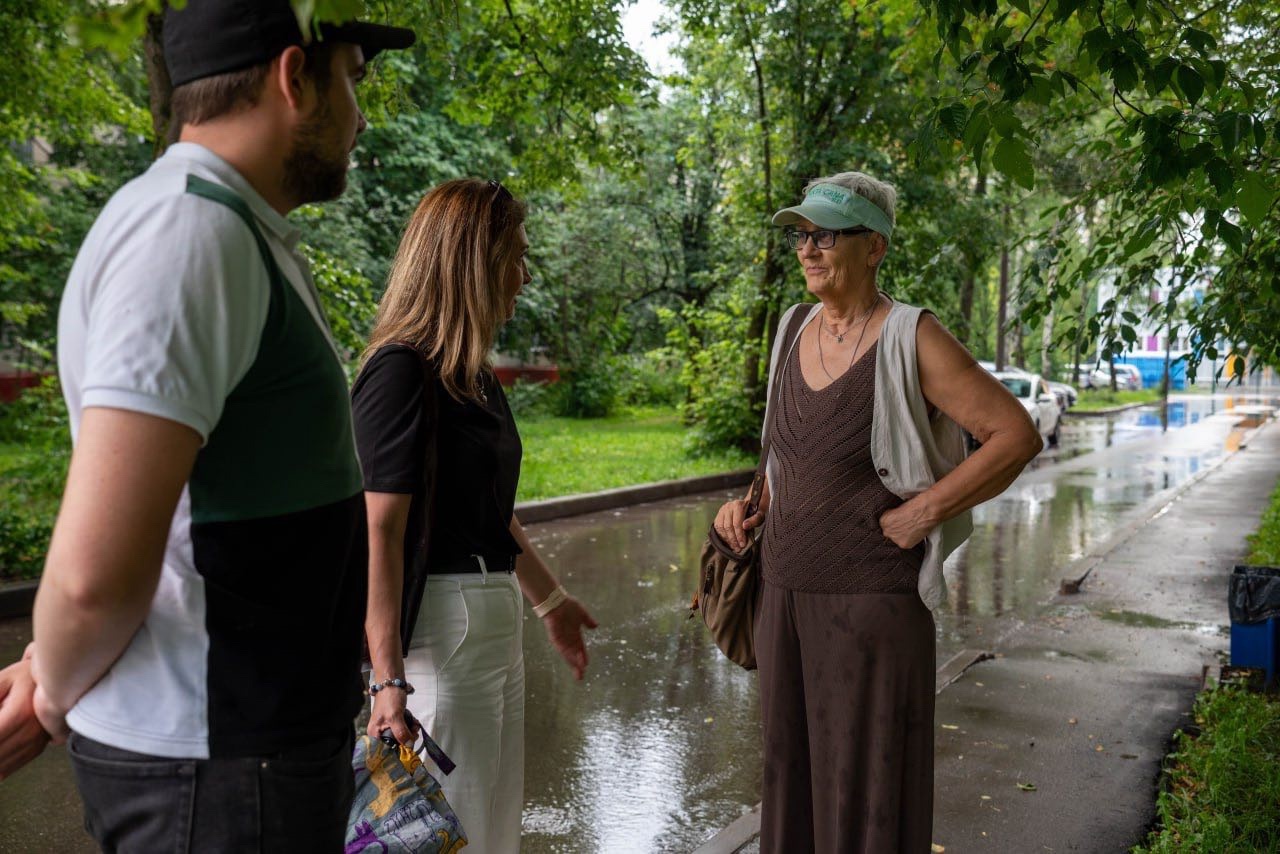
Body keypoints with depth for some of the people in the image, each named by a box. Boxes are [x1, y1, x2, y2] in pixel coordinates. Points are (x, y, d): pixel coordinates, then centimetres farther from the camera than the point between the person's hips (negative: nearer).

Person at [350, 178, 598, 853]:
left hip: (495, 615, 9)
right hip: (438, 621, -9)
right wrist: (388, 678, -26)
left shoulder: (472, 373, 12)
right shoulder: (401, 372, -17)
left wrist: (548, 600, 27)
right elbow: (379, 531, -22)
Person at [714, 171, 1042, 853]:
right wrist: (753, 506, 7)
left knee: (867, 785, 4)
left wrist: (924, 512, -17)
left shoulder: (911, 340, -13)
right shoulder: (797, 330, 8)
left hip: (870, 593, -6)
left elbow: (1017, 435, -13)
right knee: (790, 768, 16)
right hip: (787, 589, 7)